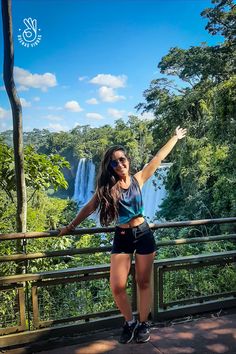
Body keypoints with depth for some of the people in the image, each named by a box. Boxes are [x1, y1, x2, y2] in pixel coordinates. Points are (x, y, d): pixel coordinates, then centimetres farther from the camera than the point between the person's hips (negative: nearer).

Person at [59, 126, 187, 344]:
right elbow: (90, 207, 7)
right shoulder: (106, 186, -2)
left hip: (143, 234, 0)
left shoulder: (138, 179, -2)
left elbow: (159, 157, 4)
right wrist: (71, 226, 14)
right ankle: (130, 322, 20)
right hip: (122, 238, 0)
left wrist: (176, 137, 9)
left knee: (143, 282, 9)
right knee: (117, 286, -6)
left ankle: (143, 324, 28)